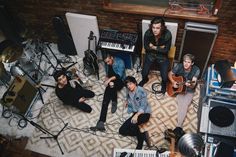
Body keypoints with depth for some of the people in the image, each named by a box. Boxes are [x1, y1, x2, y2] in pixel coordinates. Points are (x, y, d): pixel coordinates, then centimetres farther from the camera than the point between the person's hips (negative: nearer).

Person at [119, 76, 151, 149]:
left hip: (144, 113, -7)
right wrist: (128, 102, 3)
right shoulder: (129, 93, 9)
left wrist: (136, 115, -31)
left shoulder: (141, 91, -12)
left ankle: (140, 142, -17)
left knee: (132, 123, -36)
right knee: (122, 130, -7)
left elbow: (143, 106, -19)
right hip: (136, 114, 7)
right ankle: (143, 134, -9)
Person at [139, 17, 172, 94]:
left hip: (162, 55, -1)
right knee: (144, 72, -2)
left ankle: (164, 83, 35)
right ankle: (145, 79, 38)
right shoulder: (148, 33, -25)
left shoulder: (167, 34, -29)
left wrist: (154, 47, -21)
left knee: (164, 76, -5)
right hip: (150, 54, 1)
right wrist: (159, 47, -17)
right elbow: (146, 47, -12)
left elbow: (166, 50, -19)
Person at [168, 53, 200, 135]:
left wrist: (190, 85, -49)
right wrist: (173, 82, -18)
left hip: (189, 91, -1)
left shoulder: (196, 70, -19)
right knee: (181, 104, -21)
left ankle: (179, 126, -19)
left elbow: (193, 85, -25)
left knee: (185, 105, -22)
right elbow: (170, 74, -1)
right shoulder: (179, 66, -16)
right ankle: (179, 127, -17)